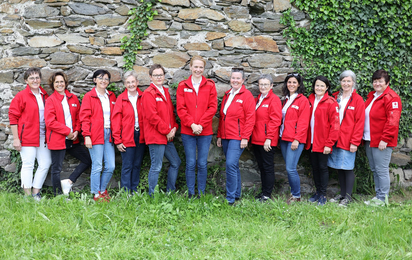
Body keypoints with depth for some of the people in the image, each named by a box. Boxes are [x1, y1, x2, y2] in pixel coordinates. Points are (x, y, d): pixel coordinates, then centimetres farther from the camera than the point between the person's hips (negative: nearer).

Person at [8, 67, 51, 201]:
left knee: (45, 164, 5)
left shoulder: (45, 96, 12)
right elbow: (13, 117, -5)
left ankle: (36, 193, 17)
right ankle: (27, 195, 6)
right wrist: (15, 138, -9)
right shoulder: (21, 96, -3)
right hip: (27, 137, -6)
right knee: (28, 165, -2)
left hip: (43, 137, 6)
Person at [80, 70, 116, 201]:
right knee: (97, 167, -3)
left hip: (108, 135, 5)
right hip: (95, 135, -5)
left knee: (110, 166, 3)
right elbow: (84, 117, -2)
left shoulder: (112, 96, 16)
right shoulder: (89, 96, 2)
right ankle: (96, 194, 9)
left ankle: (102, 189, 22)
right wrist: (87, 135, -11)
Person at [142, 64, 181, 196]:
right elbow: (152, 116, -17)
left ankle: (170, 192, 26)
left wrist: (174, 127, 3)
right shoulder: (148, 93, -10)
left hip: (167, 137, 9)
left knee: (176, 162, 15)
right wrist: (167, 131, -13)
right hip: (155, 136, -9)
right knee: (156, 167, -4)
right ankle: (152, 196, 6)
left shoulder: (166, 92, 16)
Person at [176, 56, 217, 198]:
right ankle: (190, 193, 11)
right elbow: (180, 108, -1)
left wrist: (201, 124, -11)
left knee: (202, 164, 3)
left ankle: (201, 193, 12)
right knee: (190, 163, 3)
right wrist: (191, 124, -12)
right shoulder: (183, 85, 6)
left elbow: (213, 107, -2)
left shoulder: (210, 85, 5)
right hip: (187, 131, 0)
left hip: (205, 131, 0)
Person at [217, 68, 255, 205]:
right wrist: (219, 135, 16)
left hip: (238, 137, -7)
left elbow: (250, 118, -9)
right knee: (233, 166, 12)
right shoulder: (227, 95, 16)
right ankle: (237, 194, 22)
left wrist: (245, 137, -14)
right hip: (226, 137, 7)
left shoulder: (247, 95, -4)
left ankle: (230, 198, -10)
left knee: (231, 164, -15)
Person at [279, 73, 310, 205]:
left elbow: (303, 122, -10)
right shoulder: (286, 100, 16)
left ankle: (296, 196, 2)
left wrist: (297, 139, -16)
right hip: (284, 138, 7)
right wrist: (280, 135, 10)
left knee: (290, 168, -11)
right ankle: (293, 193, 19)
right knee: (289, 168, 9)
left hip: (295, 140, -7)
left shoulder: (303, 100, -5)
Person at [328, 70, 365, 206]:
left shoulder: (357, 100, -3)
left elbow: (360, 122, -6)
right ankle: (342, 194, 23)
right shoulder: (335, 97, 10)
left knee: (348, 168, -1)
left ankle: (348, 196, 9)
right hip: (335, 139, 5)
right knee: (339, 167, 11)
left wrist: (355, 142, -11)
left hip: (348, 141, -4)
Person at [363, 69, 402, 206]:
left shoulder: (391, 98, -11)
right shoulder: (371, 96, 16)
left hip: (381, 142, -8)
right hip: (369, 140, 8)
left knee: (381, 170, -4)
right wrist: (363, 136, 15)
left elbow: (392, 121, -18)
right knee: (374, 169, 13)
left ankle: (382, 199, 4)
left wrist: (385, 139, -21)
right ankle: (378, 196, 22)